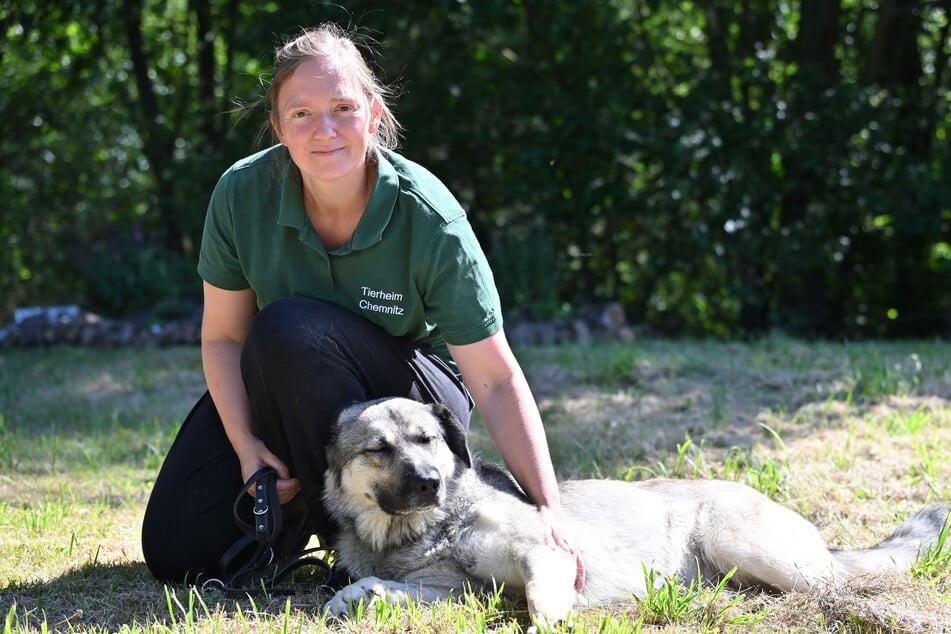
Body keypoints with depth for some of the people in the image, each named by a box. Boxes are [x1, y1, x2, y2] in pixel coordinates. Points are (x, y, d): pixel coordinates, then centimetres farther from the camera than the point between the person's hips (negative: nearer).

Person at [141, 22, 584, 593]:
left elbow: (496, 381, -23)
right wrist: (246, 447, -21)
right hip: (277, 390, 3)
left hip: (414, 398, -3)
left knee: (288, 328, -34)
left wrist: (550, 508, -30)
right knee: (177, 551, -10)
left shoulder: (430, 219, -25)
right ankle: (297, 507, 19)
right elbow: (223, 337, -6)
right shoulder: (242, 194, -17)